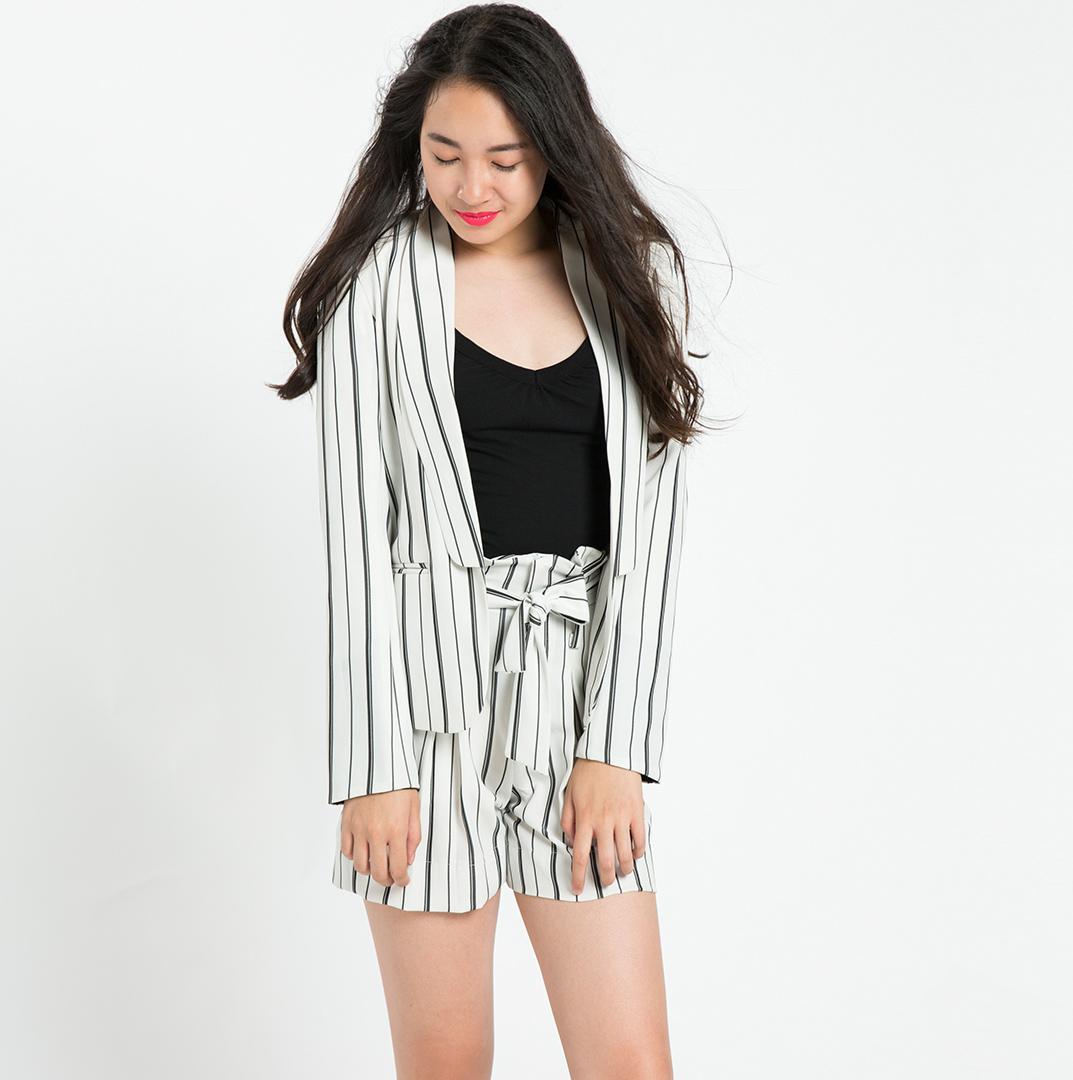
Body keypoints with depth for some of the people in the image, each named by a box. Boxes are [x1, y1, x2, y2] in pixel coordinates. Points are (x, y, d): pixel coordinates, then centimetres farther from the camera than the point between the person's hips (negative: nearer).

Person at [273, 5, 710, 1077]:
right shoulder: (378, 282, -1)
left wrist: (614, 747, -4)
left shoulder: (633, 276, 6)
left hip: (583, 687, 2)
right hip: (427, 681, -2)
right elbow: (355, 529, -4)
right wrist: (372, 767, -8)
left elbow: (647, 526, 3)